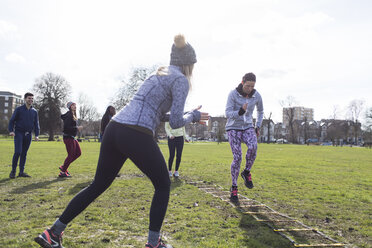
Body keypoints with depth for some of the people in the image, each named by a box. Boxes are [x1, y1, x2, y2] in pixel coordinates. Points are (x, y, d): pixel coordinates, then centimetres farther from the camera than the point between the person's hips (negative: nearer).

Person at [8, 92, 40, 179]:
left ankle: (21, 172, 12)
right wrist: (11, 130, -13)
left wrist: (36, 135, 0)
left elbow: (36, 124, 12)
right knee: (18, 152, -13)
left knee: (24, 153, 7)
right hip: (19, 133, -4)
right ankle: (13, 171, 1)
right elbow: (12, 121, 1)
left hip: (28, 135, 4)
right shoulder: (19, 109, 1)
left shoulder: (34, 111, 11)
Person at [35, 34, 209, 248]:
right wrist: (192, 116, 14)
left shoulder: (159, 74, 24)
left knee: (98, 185, 19)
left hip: (114, 128, 8)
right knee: (163, 185, 13)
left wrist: (189, 116, 30)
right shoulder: (181, 80, -1)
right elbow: (176, 122, -6)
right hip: (137, 136, -8)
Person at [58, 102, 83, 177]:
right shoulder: (69, 115, -15)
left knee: (78, 153, 11)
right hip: (68, 137, -10)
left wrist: (77, 128, 4)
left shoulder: (73, 116, 14)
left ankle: (63, 166, 20)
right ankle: (63, 172, 7)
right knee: (71, 155, -5)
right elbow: (66, 127, -22)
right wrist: (77, 128, -19)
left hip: (72, 137, 10)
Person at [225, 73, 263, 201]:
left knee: (253, 147, -30)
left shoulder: (257, 95, -4)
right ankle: (234, 187, 6)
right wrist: (240, 112, -37)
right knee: (237, 158, -12)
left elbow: (260, 111, 15)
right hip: (233, 128, -2)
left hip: (247, 127, 2)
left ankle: (246, 172, -4)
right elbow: (228, 114, -18)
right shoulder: (233, 94, -14)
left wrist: (258, 127, 8)